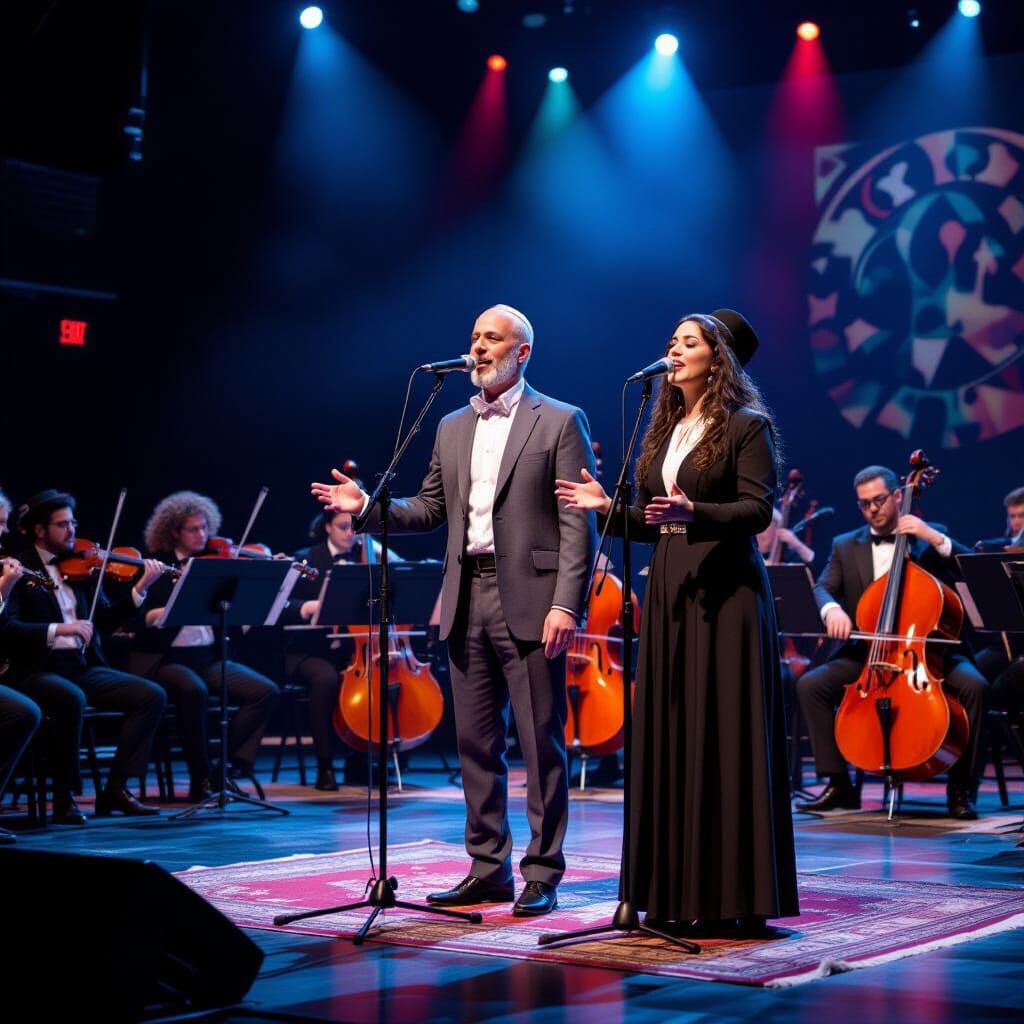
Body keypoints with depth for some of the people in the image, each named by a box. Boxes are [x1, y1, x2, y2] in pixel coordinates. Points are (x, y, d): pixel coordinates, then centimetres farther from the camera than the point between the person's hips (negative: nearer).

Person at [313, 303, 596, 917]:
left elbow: (578, 522, -7)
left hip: (528, 601, -6)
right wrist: (369, 507, 2)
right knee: (476, 744, 9)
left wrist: (565, 604, -16)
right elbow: (431, 510, 18)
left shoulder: (560, 422, -1)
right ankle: (489, 870, 18)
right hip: (468, 601, 6)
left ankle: (543, 874, 6)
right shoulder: (452, 429, 17)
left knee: (542, 743, -2)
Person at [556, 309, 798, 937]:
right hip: (670, 591, 7)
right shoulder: (665, 431, 17)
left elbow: (758, 509, -14)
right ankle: (678, 893, 13)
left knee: (722, 741, -7)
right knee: (669, 738, 6)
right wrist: (609, 507, 4)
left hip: (725, 595, -7)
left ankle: (735, 898, -2)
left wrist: (696, 513, -28)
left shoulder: (746, 425, -4)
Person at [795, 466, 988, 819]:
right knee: (810, 685, -20)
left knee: (973, 684, -29)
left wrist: (935, 538, -16)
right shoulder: (845, 546, 12)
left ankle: (961, 787, -14)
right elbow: (823, 588, -2)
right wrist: (832, 608, -25)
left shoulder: (928, 538, 7)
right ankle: (839, 783, -10)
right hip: (866, 654, 2)